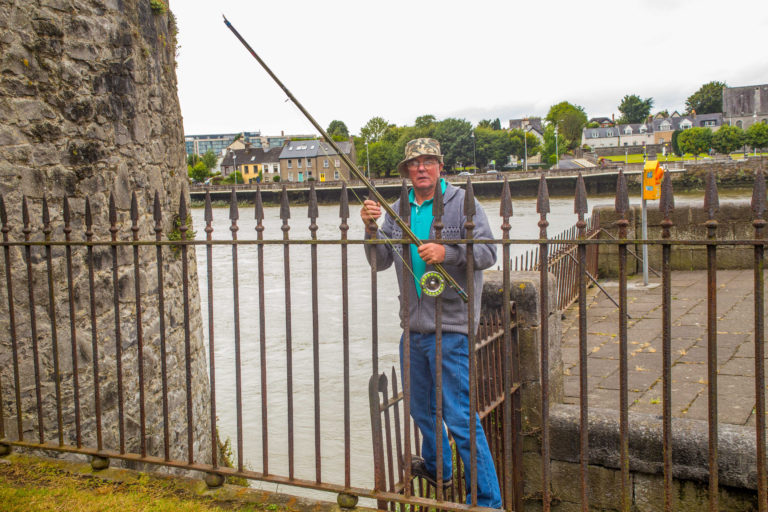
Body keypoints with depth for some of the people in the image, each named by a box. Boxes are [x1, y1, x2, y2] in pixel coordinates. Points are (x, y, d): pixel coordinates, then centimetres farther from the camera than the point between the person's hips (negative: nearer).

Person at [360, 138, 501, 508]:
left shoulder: (462, 202, -5)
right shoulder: (397, 211, 12)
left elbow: (488, 252, -11)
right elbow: (380, 262, 8)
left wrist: (447, 252, -26)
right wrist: (372, 229, -9)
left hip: (450, 327, -6)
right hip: (413, 326, 7)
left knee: (459, 415, -7)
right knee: (421, 407, 21)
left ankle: (487, 499, 4)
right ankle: (436, 467, 45)